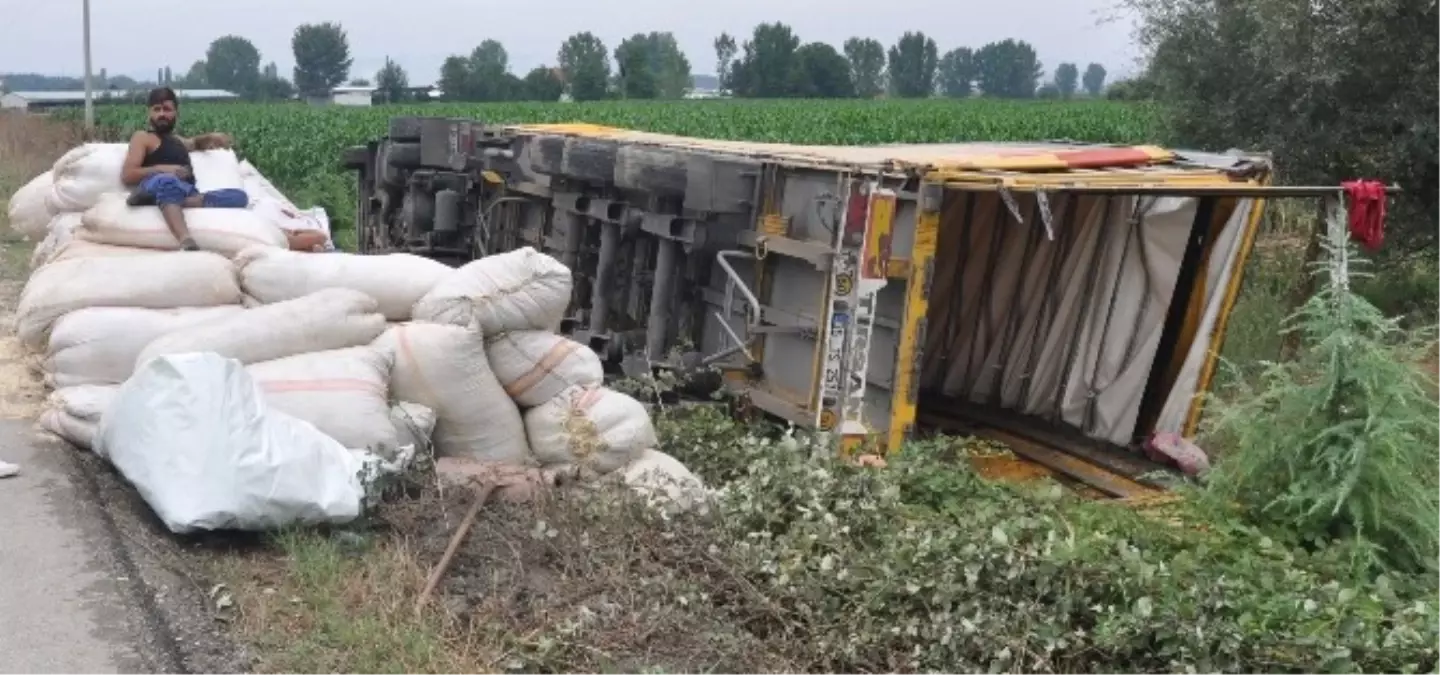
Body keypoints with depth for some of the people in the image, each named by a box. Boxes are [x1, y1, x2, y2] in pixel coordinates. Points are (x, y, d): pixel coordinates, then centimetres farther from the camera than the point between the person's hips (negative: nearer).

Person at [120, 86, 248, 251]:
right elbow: (127, 176, 4)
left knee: (239, 196, -22)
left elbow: (195, 143, 60)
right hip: (155, 187, -6)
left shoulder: (178, 140, 36)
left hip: (188, 193, 6)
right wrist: (162, 169, -9)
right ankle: (186, 241, -69)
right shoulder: (143, 137, 16)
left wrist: (213, 137, 37)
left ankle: (173, 204, -40)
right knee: (167, 180, -44)